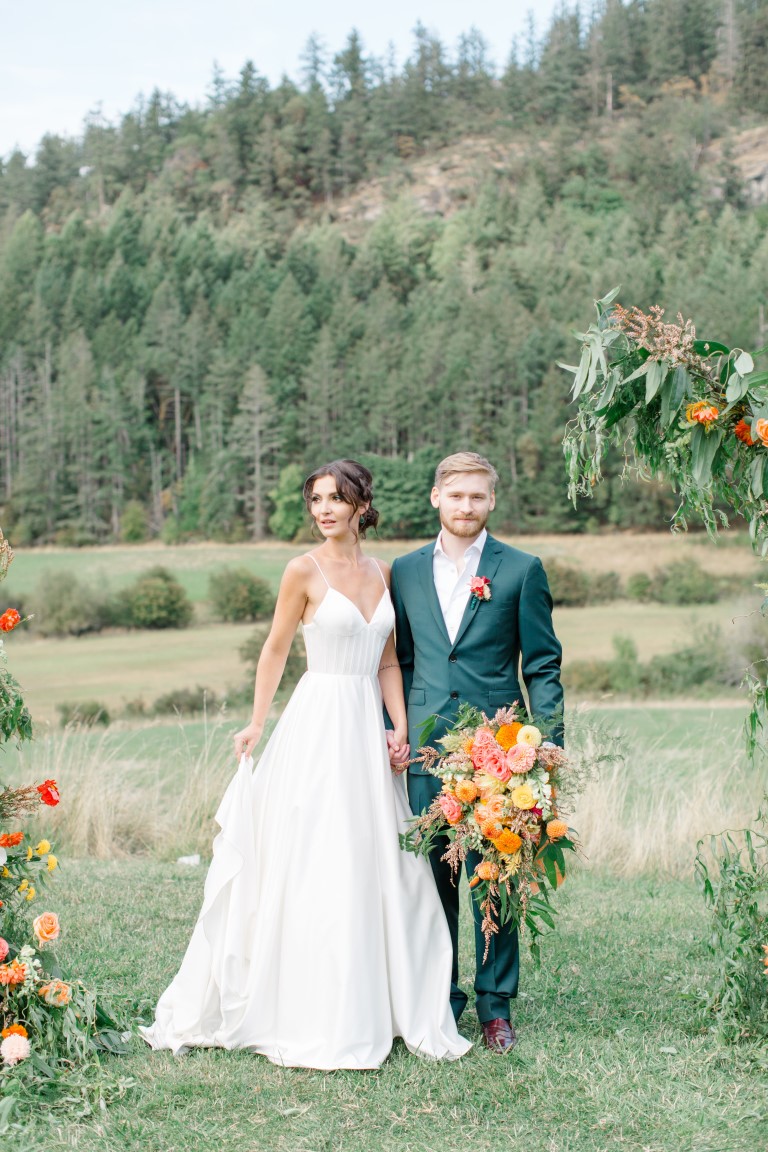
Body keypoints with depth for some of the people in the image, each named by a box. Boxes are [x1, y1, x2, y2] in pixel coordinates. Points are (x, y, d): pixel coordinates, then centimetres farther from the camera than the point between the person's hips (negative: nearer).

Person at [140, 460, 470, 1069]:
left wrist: (400, 726, 3)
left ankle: (379, 1008, 19)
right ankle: (317, 1023, 6)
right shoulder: (305, 571, -4)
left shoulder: (382, 572, 11)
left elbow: (387, 661, 13)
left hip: (369, 729, 5)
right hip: (319, 726, -5)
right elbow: (276, 651, 1)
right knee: (317, 871, -3)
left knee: (382, 868, 7)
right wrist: (257, 724, -2)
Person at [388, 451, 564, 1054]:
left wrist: (546, 744, -6)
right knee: (430, 874, 6)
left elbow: (543, 665, 2)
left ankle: (496, 1006, 12)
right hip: (425, 747, 3)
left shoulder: (522, 570, 3)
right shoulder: (406, 571, 12)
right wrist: (390, 726, 4)